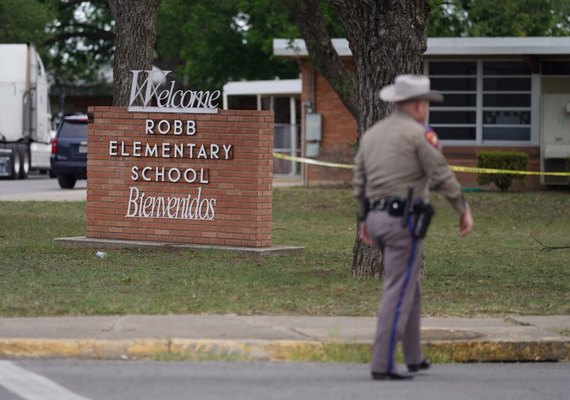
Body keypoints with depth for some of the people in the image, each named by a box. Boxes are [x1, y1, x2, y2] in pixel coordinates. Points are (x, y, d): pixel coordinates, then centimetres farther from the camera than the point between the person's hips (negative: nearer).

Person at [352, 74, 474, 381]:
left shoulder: (371, 134, 14)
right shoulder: (419, 134, -8)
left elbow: (359, 182, 15)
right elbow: (442, 176, -11)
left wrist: (364, 220, 22)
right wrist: (464, 210, -2)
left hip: (377, 217, 8)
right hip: (404, 219, -8)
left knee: (408, 287, 20)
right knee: (398, 293, -8)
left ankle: (414, 358, 26)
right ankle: (382, 365, -12)